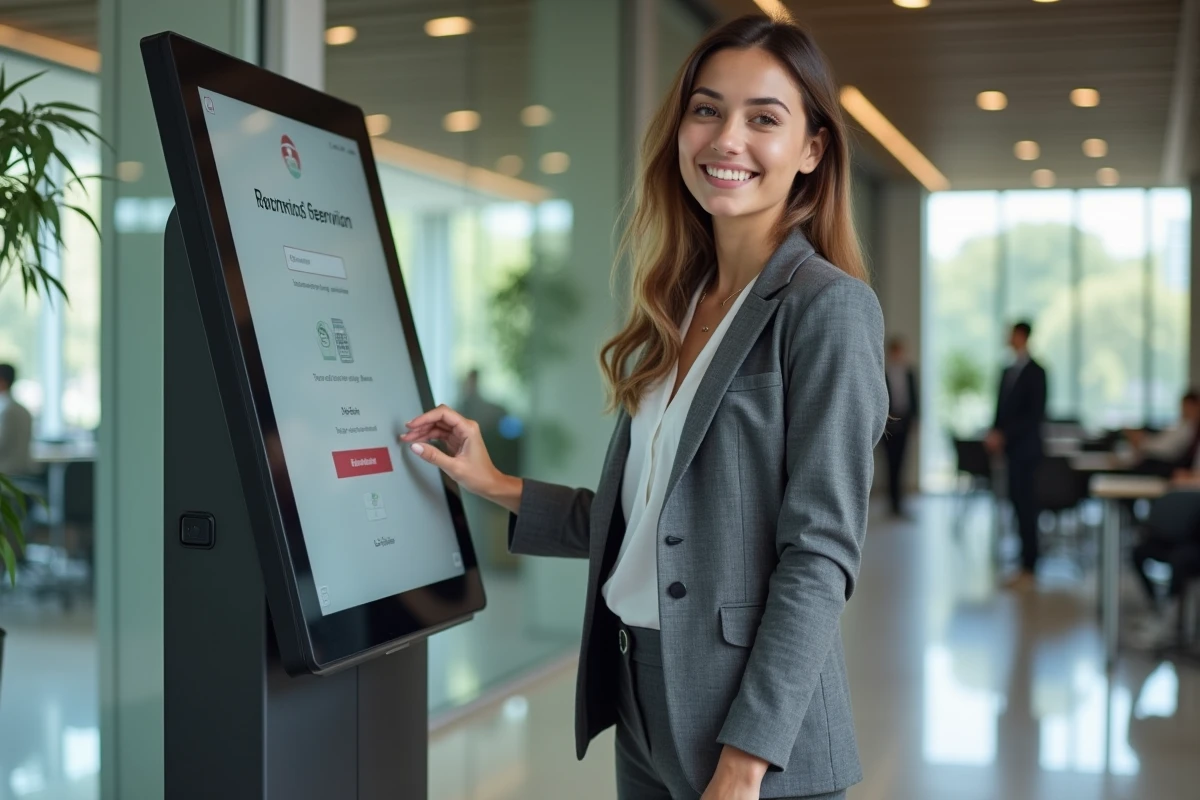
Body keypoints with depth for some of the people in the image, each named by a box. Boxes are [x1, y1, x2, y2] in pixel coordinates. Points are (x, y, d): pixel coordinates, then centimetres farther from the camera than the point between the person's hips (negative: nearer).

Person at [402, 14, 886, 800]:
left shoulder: (827, 308, -12)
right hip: (643, 701, 7)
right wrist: (499, 488, 10)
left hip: (755, 732, -6)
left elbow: (819, 553, -16)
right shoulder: (677, 308, 9)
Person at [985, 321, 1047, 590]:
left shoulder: (1035, 372, -9)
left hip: (1026, 449, -7)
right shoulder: (1009, 371, 13)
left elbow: (1035, 414, -15)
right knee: (1018, 504, 8)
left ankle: (1029, 570, -1)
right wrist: (994, 433, 1)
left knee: (1026, 506, -5)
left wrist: (1003, 435, -17)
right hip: (1011, 448, 7)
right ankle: (1025, 565, 13)